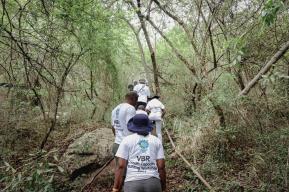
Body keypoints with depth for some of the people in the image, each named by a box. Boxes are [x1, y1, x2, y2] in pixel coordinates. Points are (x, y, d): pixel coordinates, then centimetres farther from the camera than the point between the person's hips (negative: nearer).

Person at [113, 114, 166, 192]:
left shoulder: (127, 140, 5)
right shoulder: (156, 141, 10)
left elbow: (121, 166, -1)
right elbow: (161, 166, 5)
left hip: (133, 182, -2)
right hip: (153, 182, 2)